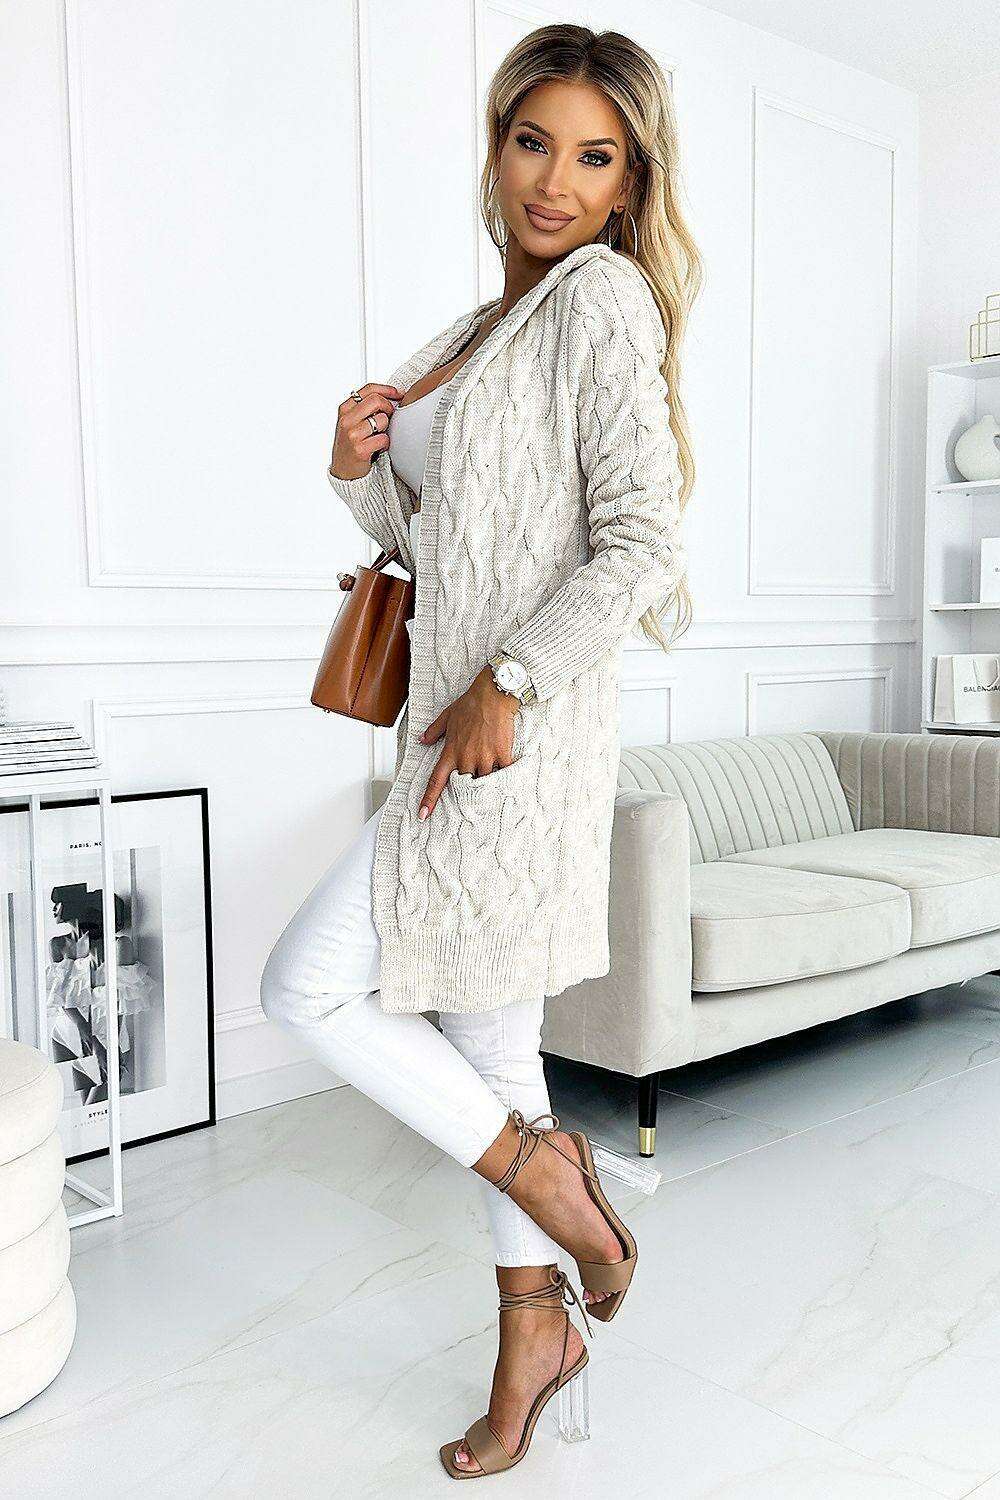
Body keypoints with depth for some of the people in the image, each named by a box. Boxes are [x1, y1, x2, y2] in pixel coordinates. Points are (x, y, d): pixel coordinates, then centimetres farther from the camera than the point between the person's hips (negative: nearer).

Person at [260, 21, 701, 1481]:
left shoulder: (603, 296, -7)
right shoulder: (486, 327, 19)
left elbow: (642, 542, -17)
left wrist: (507, 685, -19)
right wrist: (363, 469, 1)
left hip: (527, 732, -9)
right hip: (461, 731, 9)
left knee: (309, 986, -6)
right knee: (489, 1043, 13)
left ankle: (543, 1168, 10)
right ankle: (537, 1327, 28)